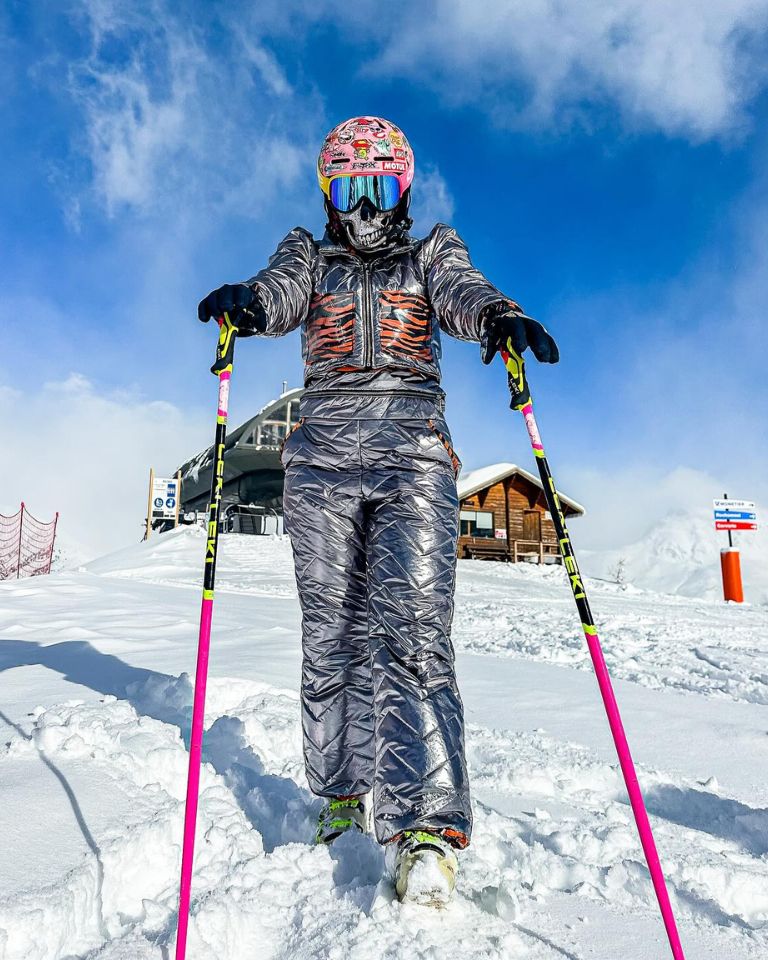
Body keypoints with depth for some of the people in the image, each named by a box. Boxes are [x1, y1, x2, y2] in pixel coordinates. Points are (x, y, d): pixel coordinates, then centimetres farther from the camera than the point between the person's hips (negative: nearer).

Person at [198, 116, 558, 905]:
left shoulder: (431, 252, 18)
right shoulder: (308, 253, 21)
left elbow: (462, 293, -3)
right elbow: (280, 293, -1)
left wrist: (498, 317, -28)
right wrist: (246, 303, -26)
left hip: (413, 457, -1)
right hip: (323, 458, 2)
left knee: (413, 626, -13)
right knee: (331, 629, 1)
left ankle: (426, 825, -11)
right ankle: (342, 789, 17)